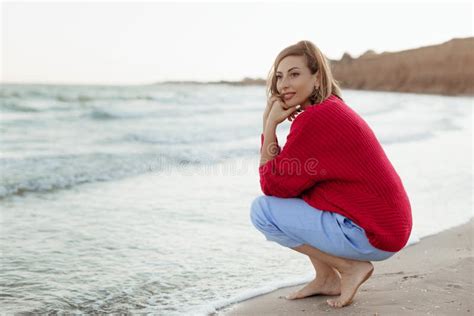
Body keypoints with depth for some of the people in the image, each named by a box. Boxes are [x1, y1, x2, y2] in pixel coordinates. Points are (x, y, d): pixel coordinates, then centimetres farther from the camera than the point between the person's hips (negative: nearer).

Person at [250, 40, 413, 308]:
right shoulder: (332, 108, 12)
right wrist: (271, 123, 1)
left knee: (262, 210, -6)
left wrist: (270, 124, -9)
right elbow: (285, 178, 11)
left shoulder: (317, 118, -19)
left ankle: (351, 267, -1)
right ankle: (326, 279, 16)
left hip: (373, 235, -10)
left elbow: (272, 186, -12)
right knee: (292, 181, 18)